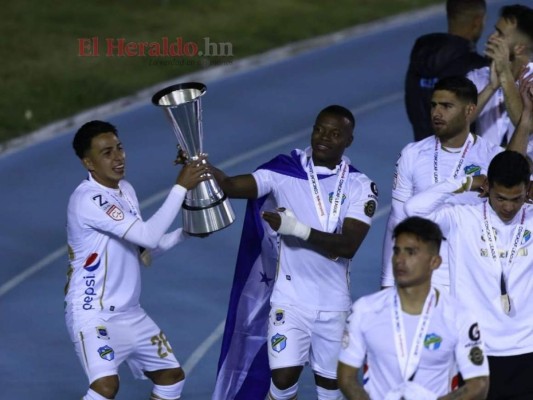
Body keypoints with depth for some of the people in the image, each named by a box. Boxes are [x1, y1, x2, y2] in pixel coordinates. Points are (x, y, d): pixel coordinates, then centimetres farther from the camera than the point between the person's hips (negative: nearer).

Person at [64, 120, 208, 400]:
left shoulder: (125, 190, 7)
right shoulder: (87, 200, -23)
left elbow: (143, 246, 16)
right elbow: (149, 236, -29)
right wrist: (181, 187, -25)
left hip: (129, 313, 10)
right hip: (93, 314, -10)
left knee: (172, 376, 19)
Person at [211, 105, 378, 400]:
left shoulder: (360, 187, -3)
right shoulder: (285, 171, -5)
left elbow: (348, 246, -16)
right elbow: (231, 186, -19)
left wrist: (298, 229, -27)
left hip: (334, 304, 2)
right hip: (290, 300, -2)